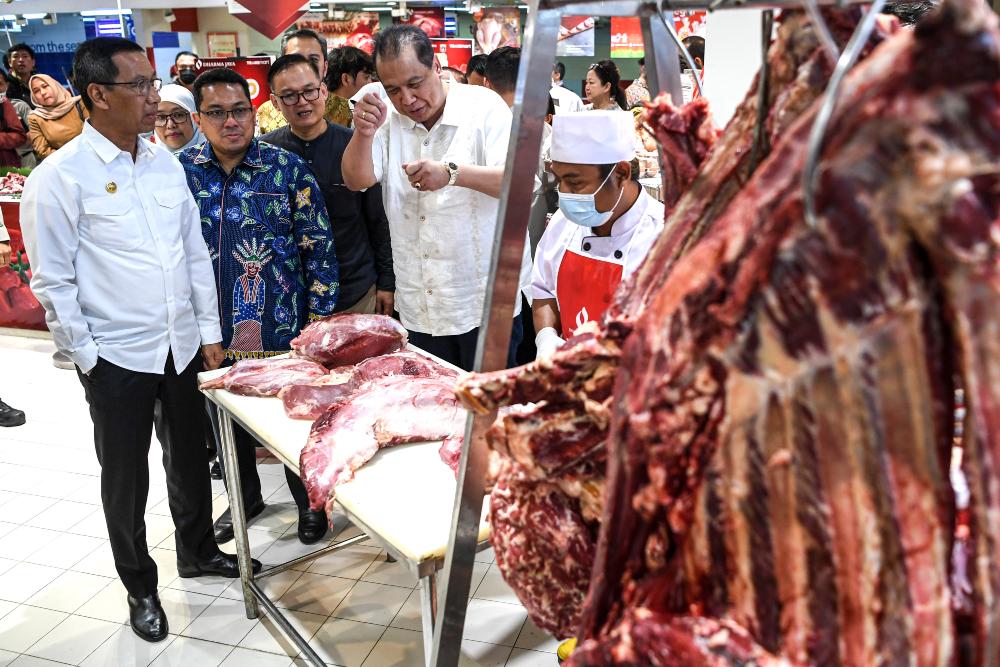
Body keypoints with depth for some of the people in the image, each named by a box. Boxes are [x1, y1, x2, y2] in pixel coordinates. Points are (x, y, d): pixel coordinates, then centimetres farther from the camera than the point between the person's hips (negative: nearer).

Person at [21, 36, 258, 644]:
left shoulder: (164, 161, 4)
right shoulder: (59, 179, -13)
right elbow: (54, 283, -10)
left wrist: (210, 331, 7)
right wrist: (88, 359, -8)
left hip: (182, 346, 5)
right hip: (117, 359, -5)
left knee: (191, 458, 20)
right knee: (126, 479, 11)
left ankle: (198, 550, 43)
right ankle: (141, 588, 31)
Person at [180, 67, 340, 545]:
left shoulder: (287, 168, -8)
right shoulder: (181, 170, 0)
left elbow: (318, 245, -6)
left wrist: (320, 316, -8)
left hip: (281, 327, -3)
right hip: (212, 331, 3)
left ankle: (309, 501, 32)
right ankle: (246, 496, 41)